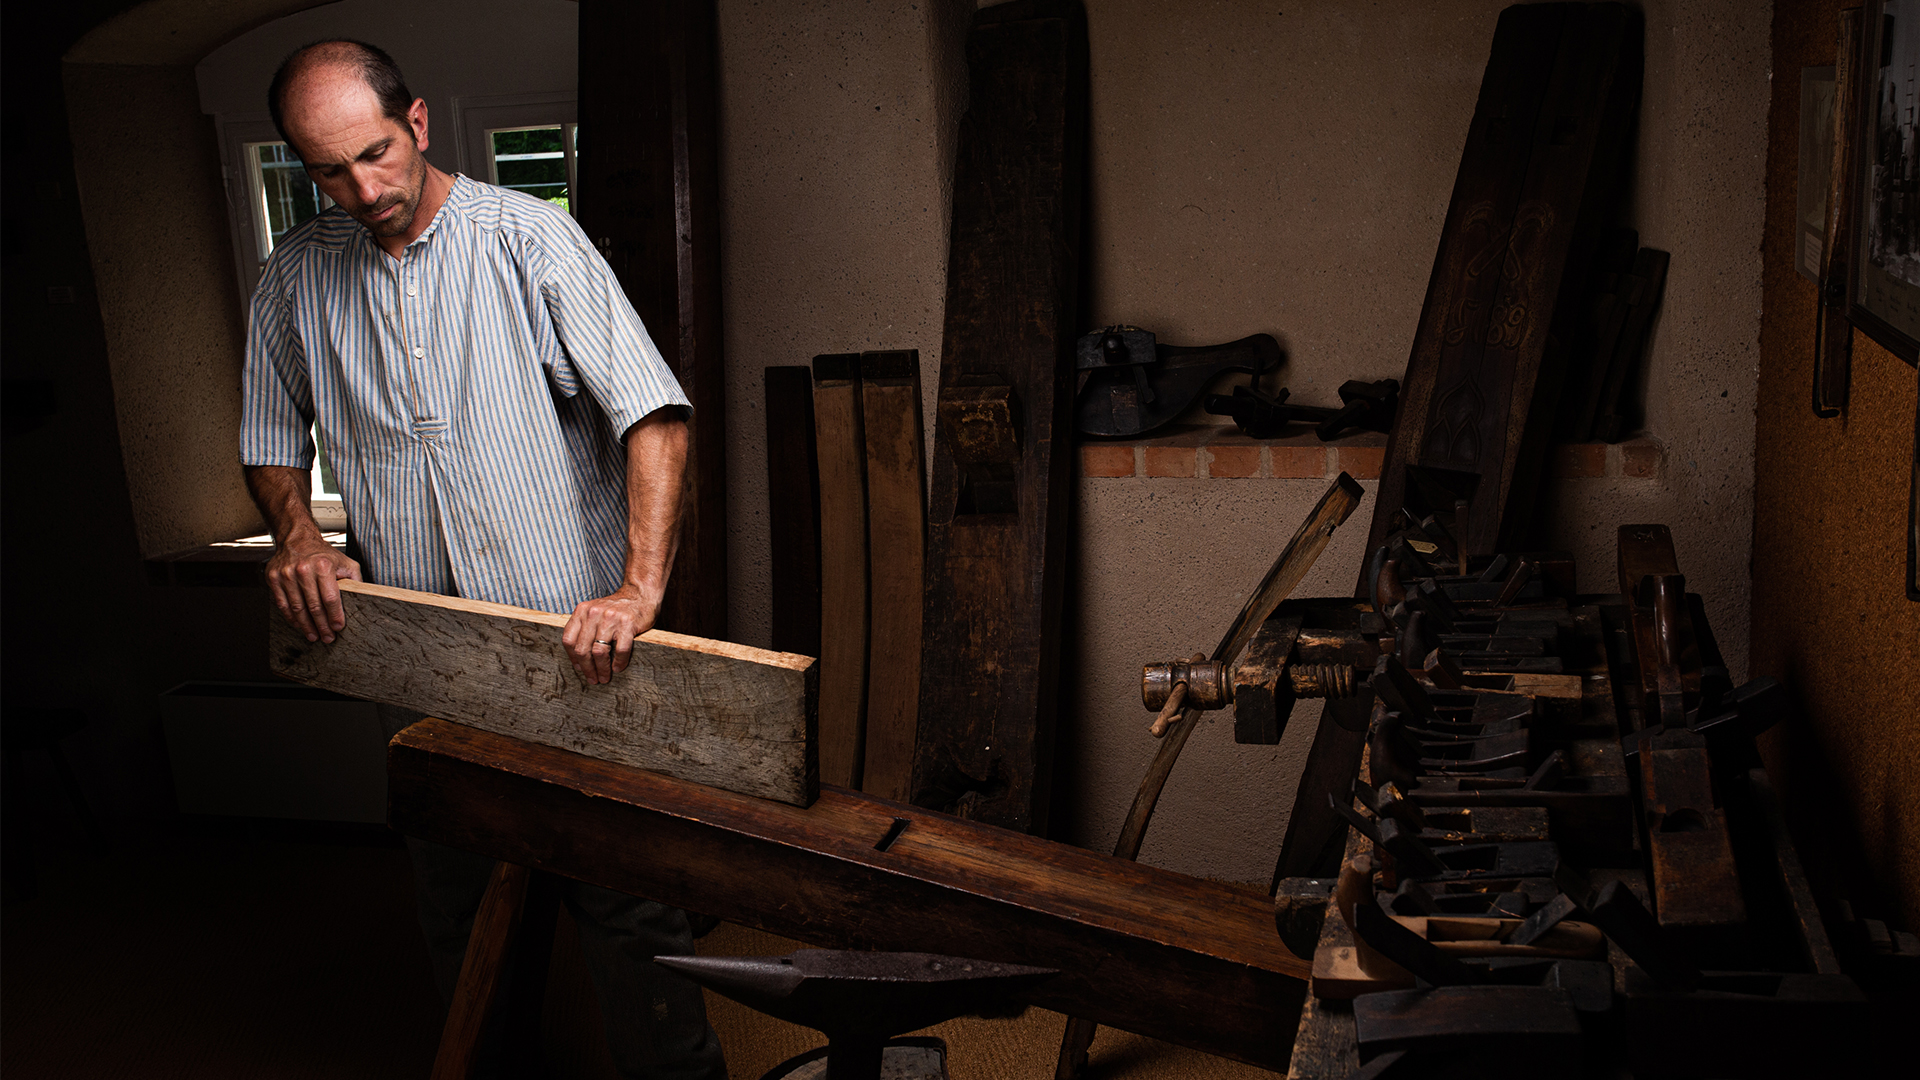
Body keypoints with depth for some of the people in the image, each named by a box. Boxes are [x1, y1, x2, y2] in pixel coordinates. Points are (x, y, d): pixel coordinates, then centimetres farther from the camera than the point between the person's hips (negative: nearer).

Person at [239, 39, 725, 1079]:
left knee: (625, 892, -2)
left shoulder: (528, 235, -8)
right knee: (456, 895, 14)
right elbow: (272, 434, 21)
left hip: (570, 635, -4)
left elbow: (650, 409, -15)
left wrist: (640, 586, -26)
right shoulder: (296, 274, 6)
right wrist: (296, 532, -1)